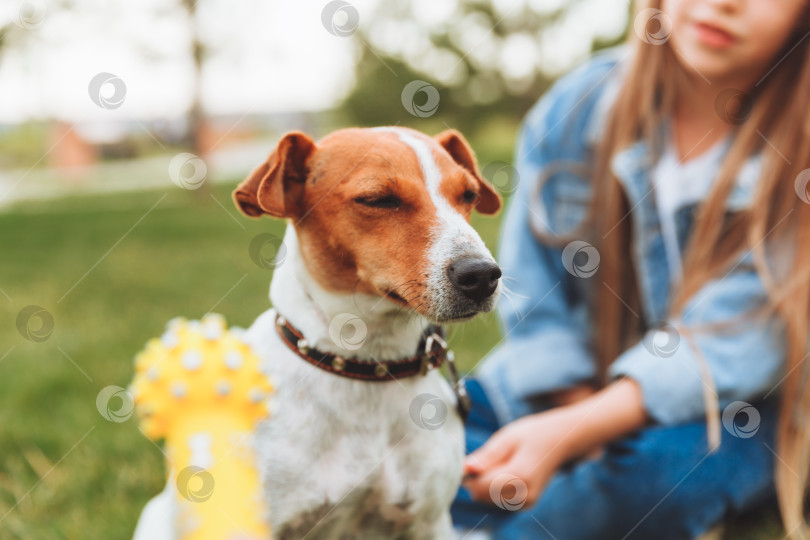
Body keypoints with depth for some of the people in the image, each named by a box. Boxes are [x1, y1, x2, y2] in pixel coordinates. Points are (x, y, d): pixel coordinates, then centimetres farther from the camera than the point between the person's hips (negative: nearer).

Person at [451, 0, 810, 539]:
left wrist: (569, 433, -38)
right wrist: (578, 406, -15)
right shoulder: (578, 105, -9)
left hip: (729, 401, -3)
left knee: (657, 473, -34)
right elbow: (532, 291, -4)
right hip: (575, 381, 3)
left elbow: (730, 341, -26)